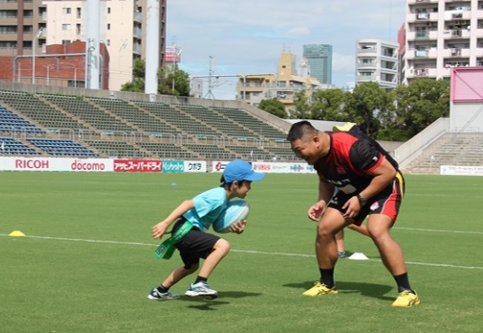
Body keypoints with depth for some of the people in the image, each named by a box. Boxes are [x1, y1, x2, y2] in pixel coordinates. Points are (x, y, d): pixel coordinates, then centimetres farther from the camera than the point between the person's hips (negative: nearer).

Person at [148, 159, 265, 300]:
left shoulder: (224, 197, 10)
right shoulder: (217, 197, -20)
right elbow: (188, 204, -26)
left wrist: (234, 228, -5)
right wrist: (165, 223, -31)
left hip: (185, 233, 11)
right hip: (185, 230, -11)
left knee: (192, 266, 33)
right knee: (223, 245, -27)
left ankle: (160, 291, 50)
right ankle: (199, 285, -29)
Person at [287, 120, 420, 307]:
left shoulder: (352, 147, -35)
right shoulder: (317, 156, -10)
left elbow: (388, 172, -28)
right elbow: (326, 180, 11)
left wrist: (360, 199, -26)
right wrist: (322, 202, -8)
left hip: (385, 185, -8)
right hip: (354, 190, 8)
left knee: (377, 231, -29)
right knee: (324, 228, -2)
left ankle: (407, 292, -21)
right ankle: (327, 285, 18)